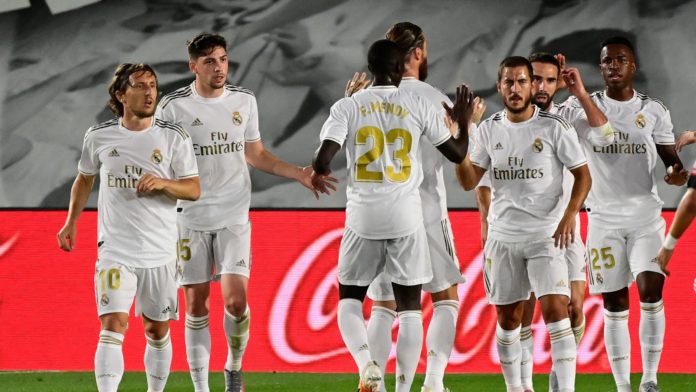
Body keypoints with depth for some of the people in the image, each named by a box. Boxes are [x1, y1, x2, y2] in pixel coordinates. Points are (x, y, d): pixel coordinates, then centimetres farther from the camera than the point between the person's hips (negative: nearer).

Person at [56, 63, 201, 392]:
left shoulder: (174, 138, -1)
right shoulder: (99, 136, 2)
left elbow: (194, 189, -1)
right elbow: (84, 179, 19)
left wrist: (163, 183, -19)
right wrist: (71, 222, 15)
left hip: (160, 253, 1)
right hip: (115, 251, -1)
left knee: (157, 331, 11)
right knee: (113, 326, -16)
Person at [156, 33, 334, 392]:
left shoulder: (243, 100, 6)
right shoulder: (173, 107, -4)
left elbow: (255, 154, 18)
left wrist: (299, 174, 8)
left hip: (234, 217, 1)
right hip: (190, 218, -1)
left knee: (236, 300, -12)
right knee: (196, 306, 2)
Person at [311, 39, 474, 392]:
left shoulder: (347, 107, -2)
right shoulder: (418, 106, 0)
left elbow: (324, 160, -11)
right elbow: (457, 154, 7)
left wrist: (318, 174, 12)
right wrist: (464, 124, 26)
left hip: (363, 216, 0)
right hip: (406, 217, 0)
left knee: (349, 299, 15)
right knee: (409, 307, 7)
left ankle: (366, 364, -11)